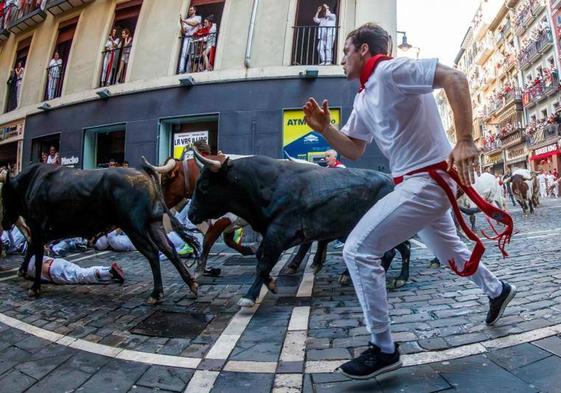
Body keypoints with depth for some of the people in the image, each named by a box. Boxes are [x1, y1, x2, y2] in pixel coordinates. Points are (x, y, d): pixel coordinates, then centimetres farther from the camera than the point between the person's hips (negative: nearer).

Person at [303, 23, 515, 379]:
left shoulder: (390, 70, -12)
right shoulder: (363, 99, 15)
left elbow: (455, 78, -23)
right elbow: (353, 150, 17)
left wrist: (465, 141, -29)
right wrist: (324, 128, 1)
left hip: (428, 180, -10)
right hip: (417, 183, 10)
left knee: (358, 250, -15)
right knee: (449, 251, 27)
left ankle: (384, 349, -2)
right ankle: (498, 290, 54)